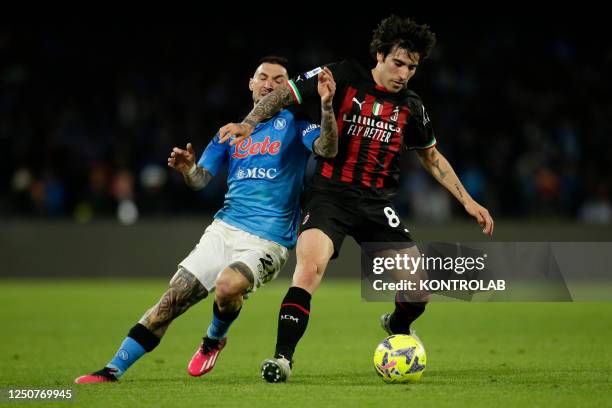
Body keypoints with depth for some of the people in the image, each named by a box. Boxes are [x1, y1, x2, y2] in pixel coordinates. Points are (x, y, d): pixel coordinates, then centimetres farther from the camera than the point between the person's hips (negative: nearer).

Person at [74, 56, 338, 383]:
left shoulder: (293, 123, 2)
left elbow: (327, 149, -17)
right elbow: (199, 180, 15)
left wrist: (326, 105, -33)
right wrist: (186, 167, -9)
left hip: (267, 241, -4)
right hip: (224, 230, 4)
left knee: (227, 287, -32)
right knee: (174, 298, -8)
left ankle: (214, 340, 2)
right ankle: (113, 370, -4)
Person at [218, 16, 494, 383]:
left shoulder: (411, 108, 9)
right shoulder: (343, 77, -4)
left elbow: (432, 157, 23)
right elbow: (282, 95, -2)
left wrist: (468, 201, 18)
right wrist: (249, 123, -19)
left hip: (378, 204, 4)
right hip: (330, 196, -4)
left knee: (420, 291, -2)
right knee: (310, 267, -30)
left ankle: (397, 328, 34)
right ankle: (282, 358, -26)